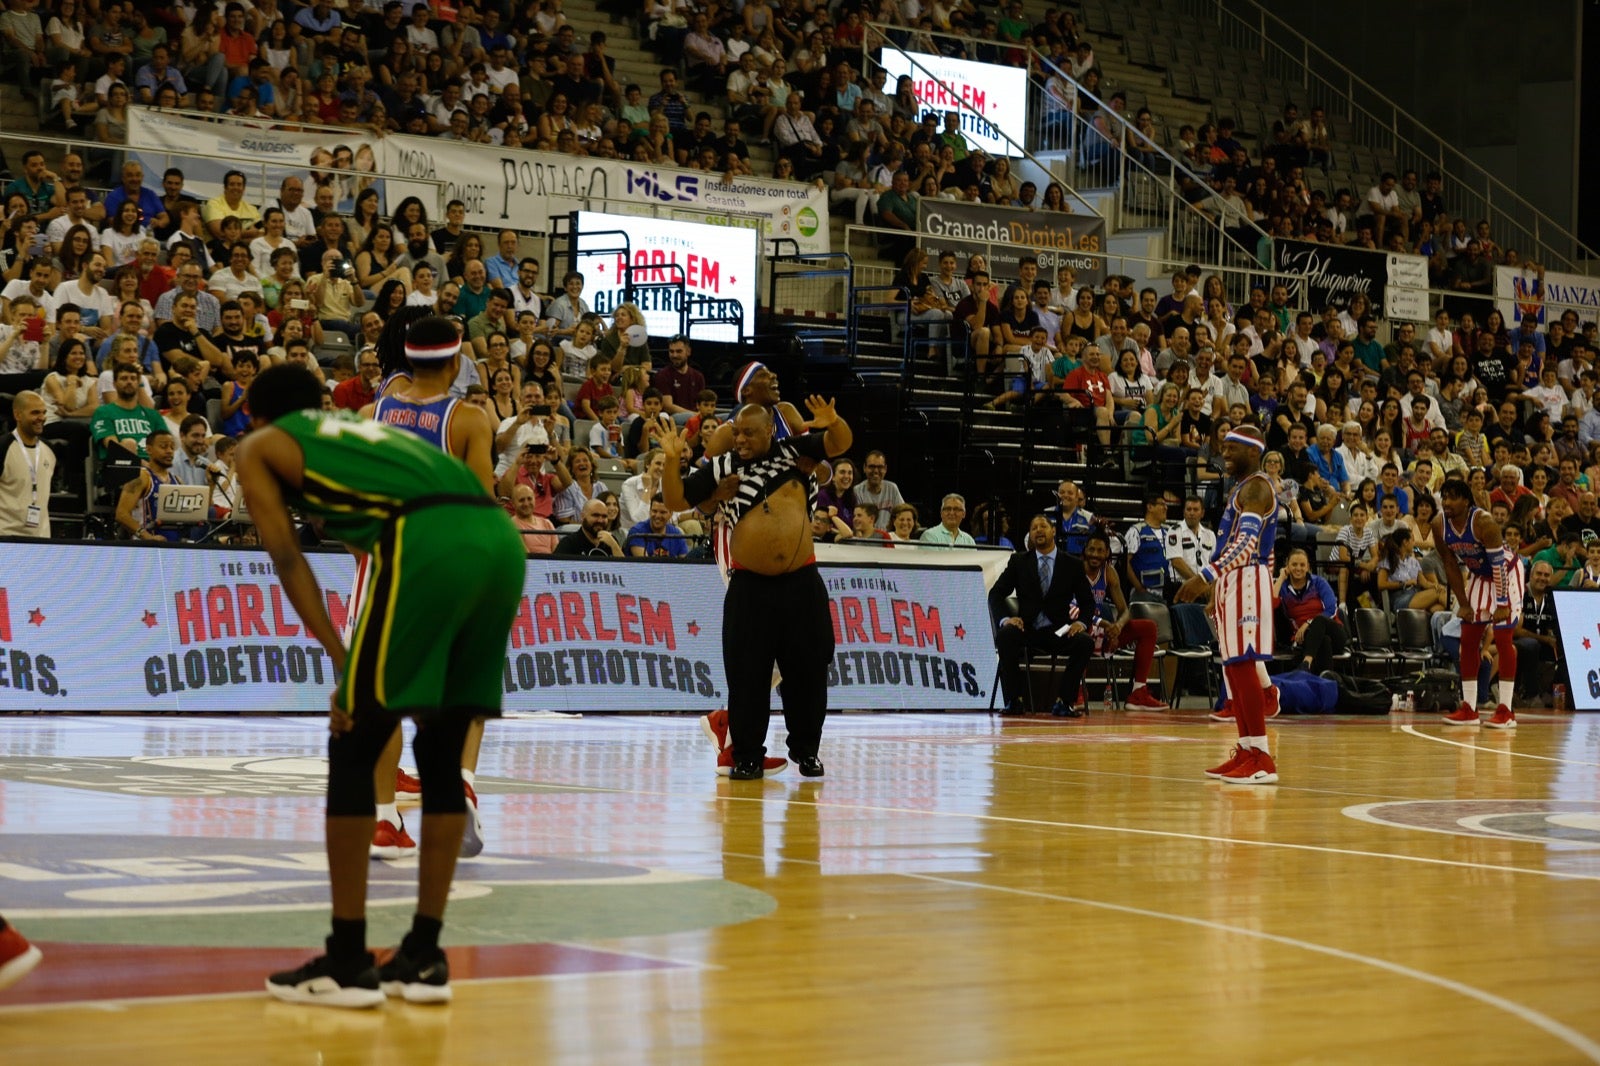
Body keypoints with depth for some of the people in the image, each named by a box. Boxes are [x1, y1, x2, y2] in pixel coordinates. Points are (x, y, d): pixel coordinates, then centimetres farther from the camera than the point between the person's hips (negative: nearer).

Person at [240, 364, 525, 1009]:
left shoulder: (259, 447, 22)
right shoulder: (362, 431, 39)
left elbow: (288, 556, 9)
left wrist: (342, 662, 2)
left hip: (429, 544, -6)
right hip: (500, 536, 6)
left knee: (352, 752, 6)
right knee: (440, 755, 17)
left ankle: (347, 963, 8)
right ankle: (423, 957, 20)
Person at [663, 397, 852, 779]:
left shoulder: (794, 451, 2)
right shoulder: (721, 468, 2)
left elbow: (839, 445, -5)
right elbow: (676, 501, 3)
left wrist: (834, 424, -27)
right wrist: (672, 460, -14)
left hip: (802, 582, 0)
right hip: (749, 586, 0)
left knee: (807, 672, 8)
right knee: (747, 675, 0)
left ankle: (806, 750, 22)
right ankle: (747, 755, 8)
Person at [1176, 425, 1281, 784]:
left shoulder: (1257, 487, -12)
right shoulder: (1241, 488, 20)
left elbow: (1245, 543, -23)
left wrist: (1205, 576, -29)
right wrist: (1214, 586, 25)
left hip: (1247, 581, -10)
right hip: (1231, 583, 10)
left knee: (1244, 666, -12)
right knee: (1235, 668, 11)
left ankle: (1261, 759, -12)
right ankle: (1247, 751, 15)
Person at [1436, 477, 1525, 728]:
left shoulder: (1483, 522, -31)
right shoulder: (1439, 526, -13)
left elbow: (1499, 564, -28)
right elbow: (1451, 566, -4)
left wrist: (1502, 604, -28)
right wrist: (1463, 604, -5)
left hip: (1507, 574, -7)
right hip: (1479, 576, 7)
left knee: (1503, 639, -11)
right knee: (1468, 639, 3)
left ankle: (1506, 711, -9)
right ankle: (1469, 709, 9)